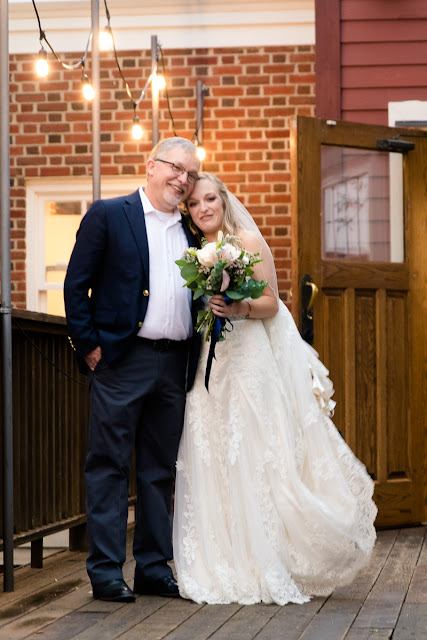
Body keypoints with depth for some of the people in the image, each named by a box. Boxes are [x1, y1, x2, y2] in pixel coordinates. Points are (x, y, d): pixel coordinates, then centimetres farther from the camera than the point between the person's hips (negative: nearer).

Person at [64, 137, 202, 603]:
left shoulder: (189, 231, 16)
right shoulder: (108, 215, 0)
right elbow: (76, 284, -3)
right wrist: (88, 345, -9)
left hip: (174, 365, 6)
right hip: (122, 359, -6)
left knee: (160, 471, 10)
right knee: (109, 467, -2)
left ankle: (153, 568, 17)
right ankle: (105, 572, 2)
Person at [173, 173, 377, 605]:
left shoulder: (248, 241, 1)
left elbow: (270, 303, -6)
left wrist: (239, 308, -22)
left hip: (255, 360, -5)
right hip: (211, 365, 5)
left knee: (259, 457, -9)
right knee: (213, 460, -3)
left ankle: (271, 566, -2)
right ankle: (230, 568, 1)